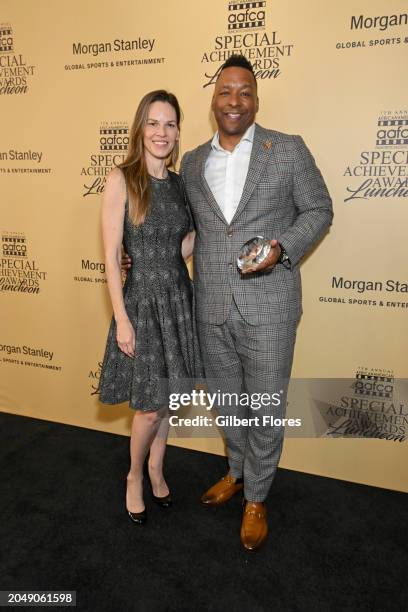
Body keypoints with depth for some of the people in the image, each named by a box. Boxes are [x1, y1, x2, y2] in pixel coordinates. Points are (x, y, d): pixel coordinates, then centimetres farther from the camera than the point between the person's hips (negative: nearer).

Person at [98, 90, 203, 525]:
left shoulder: (179, 183, 7)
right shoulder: (121, 179, -9)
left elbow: (180, 250, 7)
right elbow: (111, 257, -11)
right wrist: (122, 320, -13)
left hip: (179, 298, 5)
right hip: (142, 300, -5)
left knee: (168, 395, 16)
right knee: (149, 405, 2)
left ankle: (157, 469, 38)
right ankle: (135, 477, 31)